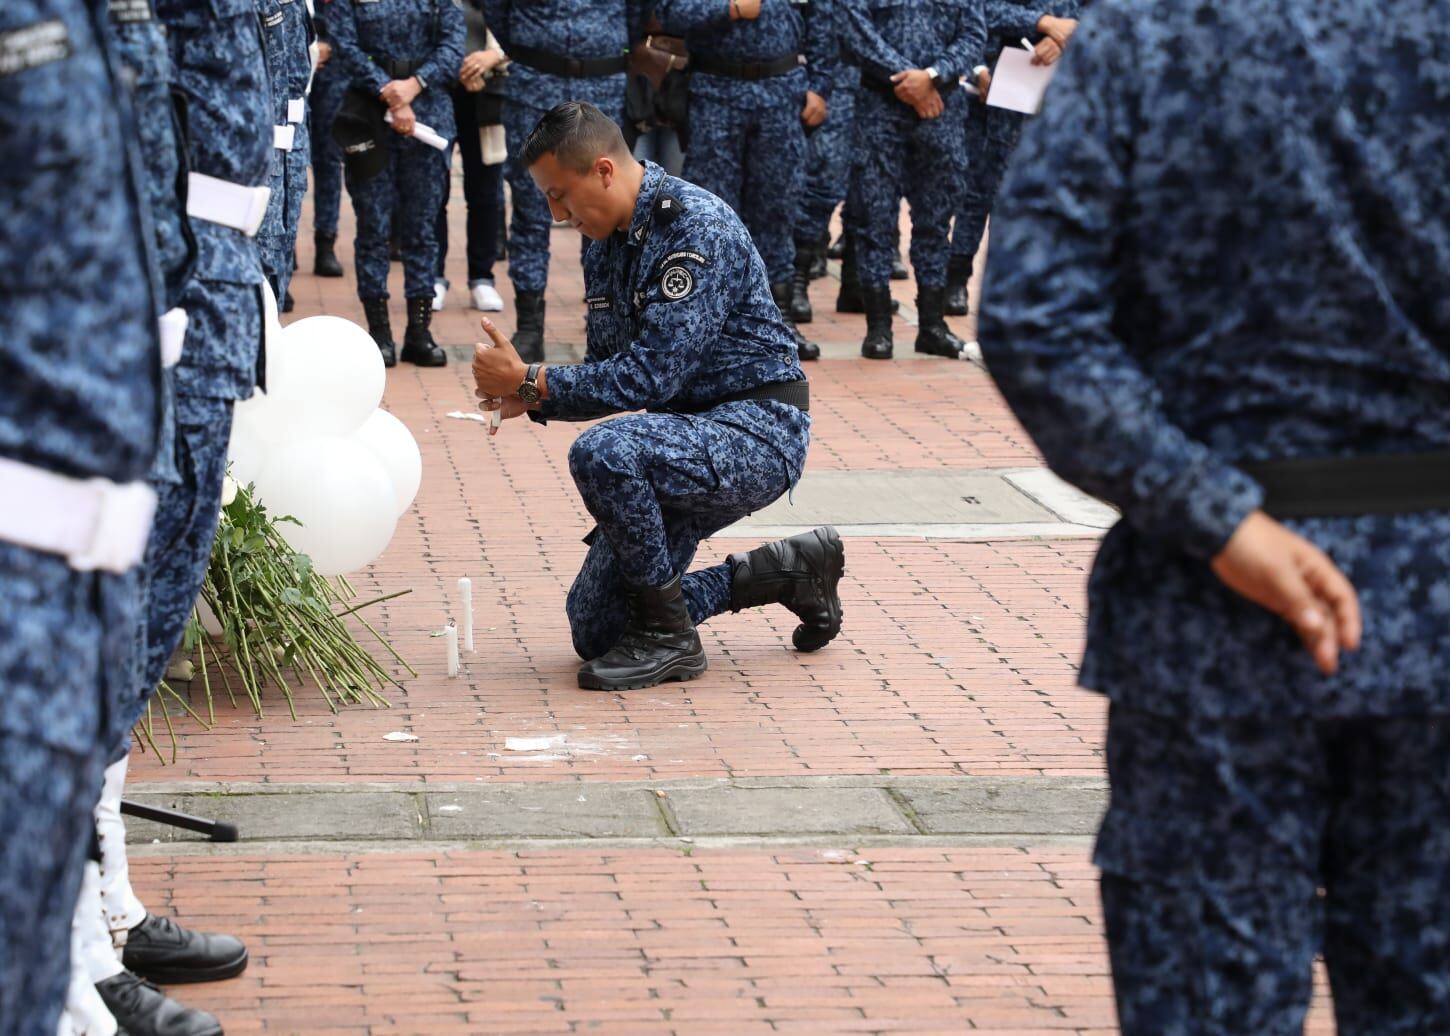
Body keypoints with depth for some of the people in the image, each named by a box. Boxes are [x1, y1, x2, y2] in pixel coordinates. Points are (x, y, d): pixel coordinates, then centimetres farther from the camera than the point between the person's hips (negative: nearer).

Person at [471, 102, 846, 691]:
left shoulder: (695, 225, -20)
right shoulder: (605, 245, 7)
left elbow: (653, 376, -26)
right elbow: (610, 374, 13)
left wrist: (532, 381, -22)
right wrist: (532, 397, -6)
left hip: (759, 433, -9)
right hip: (689, 434, 9)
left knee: (602, 453, -36)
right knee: (595, 630, 5)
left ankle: (668, 639, -18)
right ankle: (788, 572, 18)